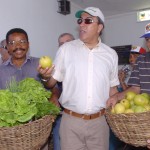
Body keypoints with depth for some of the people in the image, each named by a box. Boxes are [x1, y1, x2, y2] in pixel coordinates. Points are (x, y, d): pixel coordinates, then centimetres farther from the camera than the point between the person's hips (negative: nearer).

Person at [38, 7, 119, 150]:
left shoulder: (110, 54, 4)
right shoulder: (66, 49, -2)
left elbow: (112, 88, 12)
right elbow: (51, 83, 0)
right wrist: (46, 77, -20)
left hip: (99, 121, 2)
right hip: (71, 120, -1)